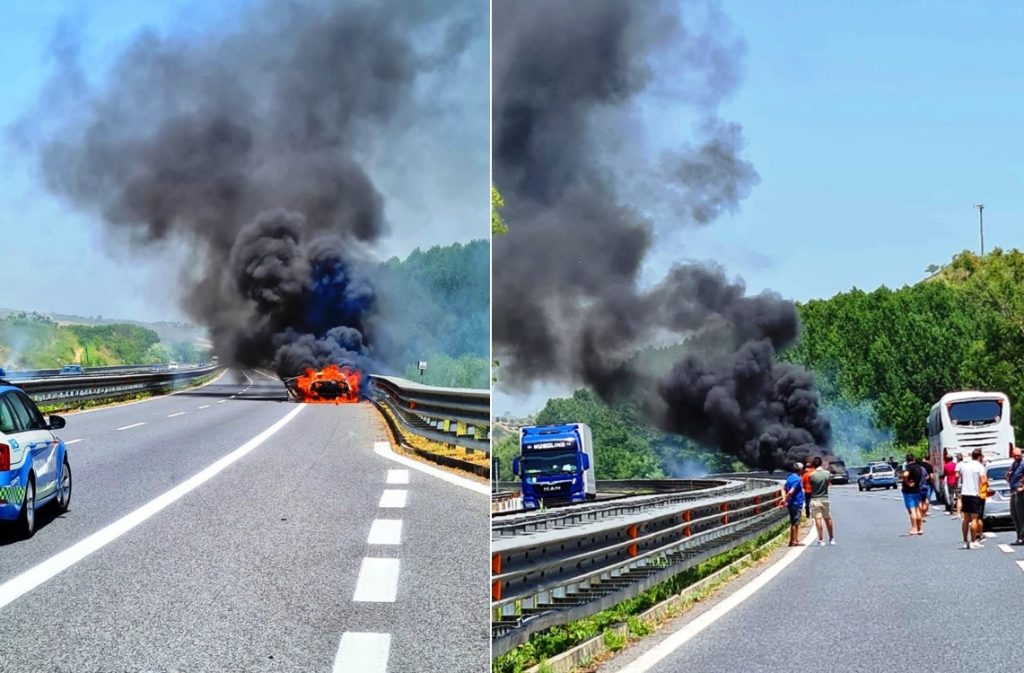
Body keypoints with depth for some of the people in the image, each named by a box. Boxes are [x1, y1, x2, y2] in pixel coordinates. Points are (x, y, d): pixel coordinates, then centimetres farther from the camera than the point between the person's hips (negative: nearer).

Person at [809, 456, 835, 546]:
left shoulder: (812, 475, -13)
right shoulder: (827, 473, -3)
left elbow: (810, 487, -4)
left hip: (815, 499, -3)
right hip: (825, 499, 3)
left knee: (818, 519, -4)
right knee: (828, 519, 15)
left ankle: (821, 540, -8)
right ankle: (831, 539, 23)